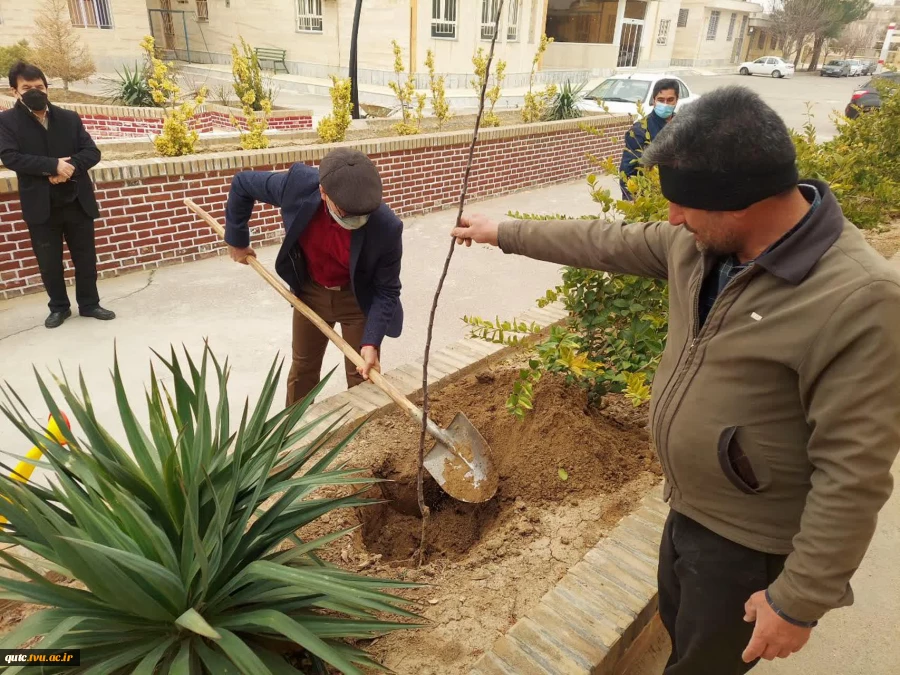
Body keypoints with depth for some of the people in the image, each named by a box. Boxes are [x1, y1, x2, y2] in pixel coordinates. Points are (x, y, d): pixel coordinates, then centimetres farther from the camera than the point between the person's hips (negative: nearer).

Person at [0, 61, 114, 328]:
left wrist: (70, 166, -18)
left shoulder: (69, 118, 7)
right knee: (49, 262, 8)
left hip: (77, 202, 2)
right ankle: (59, 307, 24)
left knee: (86, 257, 9)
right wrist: (53, 165, -22)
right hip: (41, 206, -2)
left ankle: (89, 304, 23)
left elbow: (92, 152, 0)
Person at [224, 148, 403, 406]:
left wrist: (371, 342, -30)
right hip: (311, 291, 3)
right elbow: (242, 183, -11)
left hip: (358, 298, -2)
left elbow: (386, 291, -20)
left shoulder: (386, 228, -35)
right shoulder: (298, 184, -32)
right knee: (303, 366, 20)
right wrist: (237, 240, -1)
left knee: (363, 377, 6)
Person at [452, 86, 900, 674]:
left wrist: (801, 599, -20)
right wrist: (505, 233, 13)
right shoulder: (704, 243, -8)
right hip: (688, 509, 7)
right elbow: (608, 244, 5)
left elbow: (852, 474, -27)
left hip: (750, 543, -7)